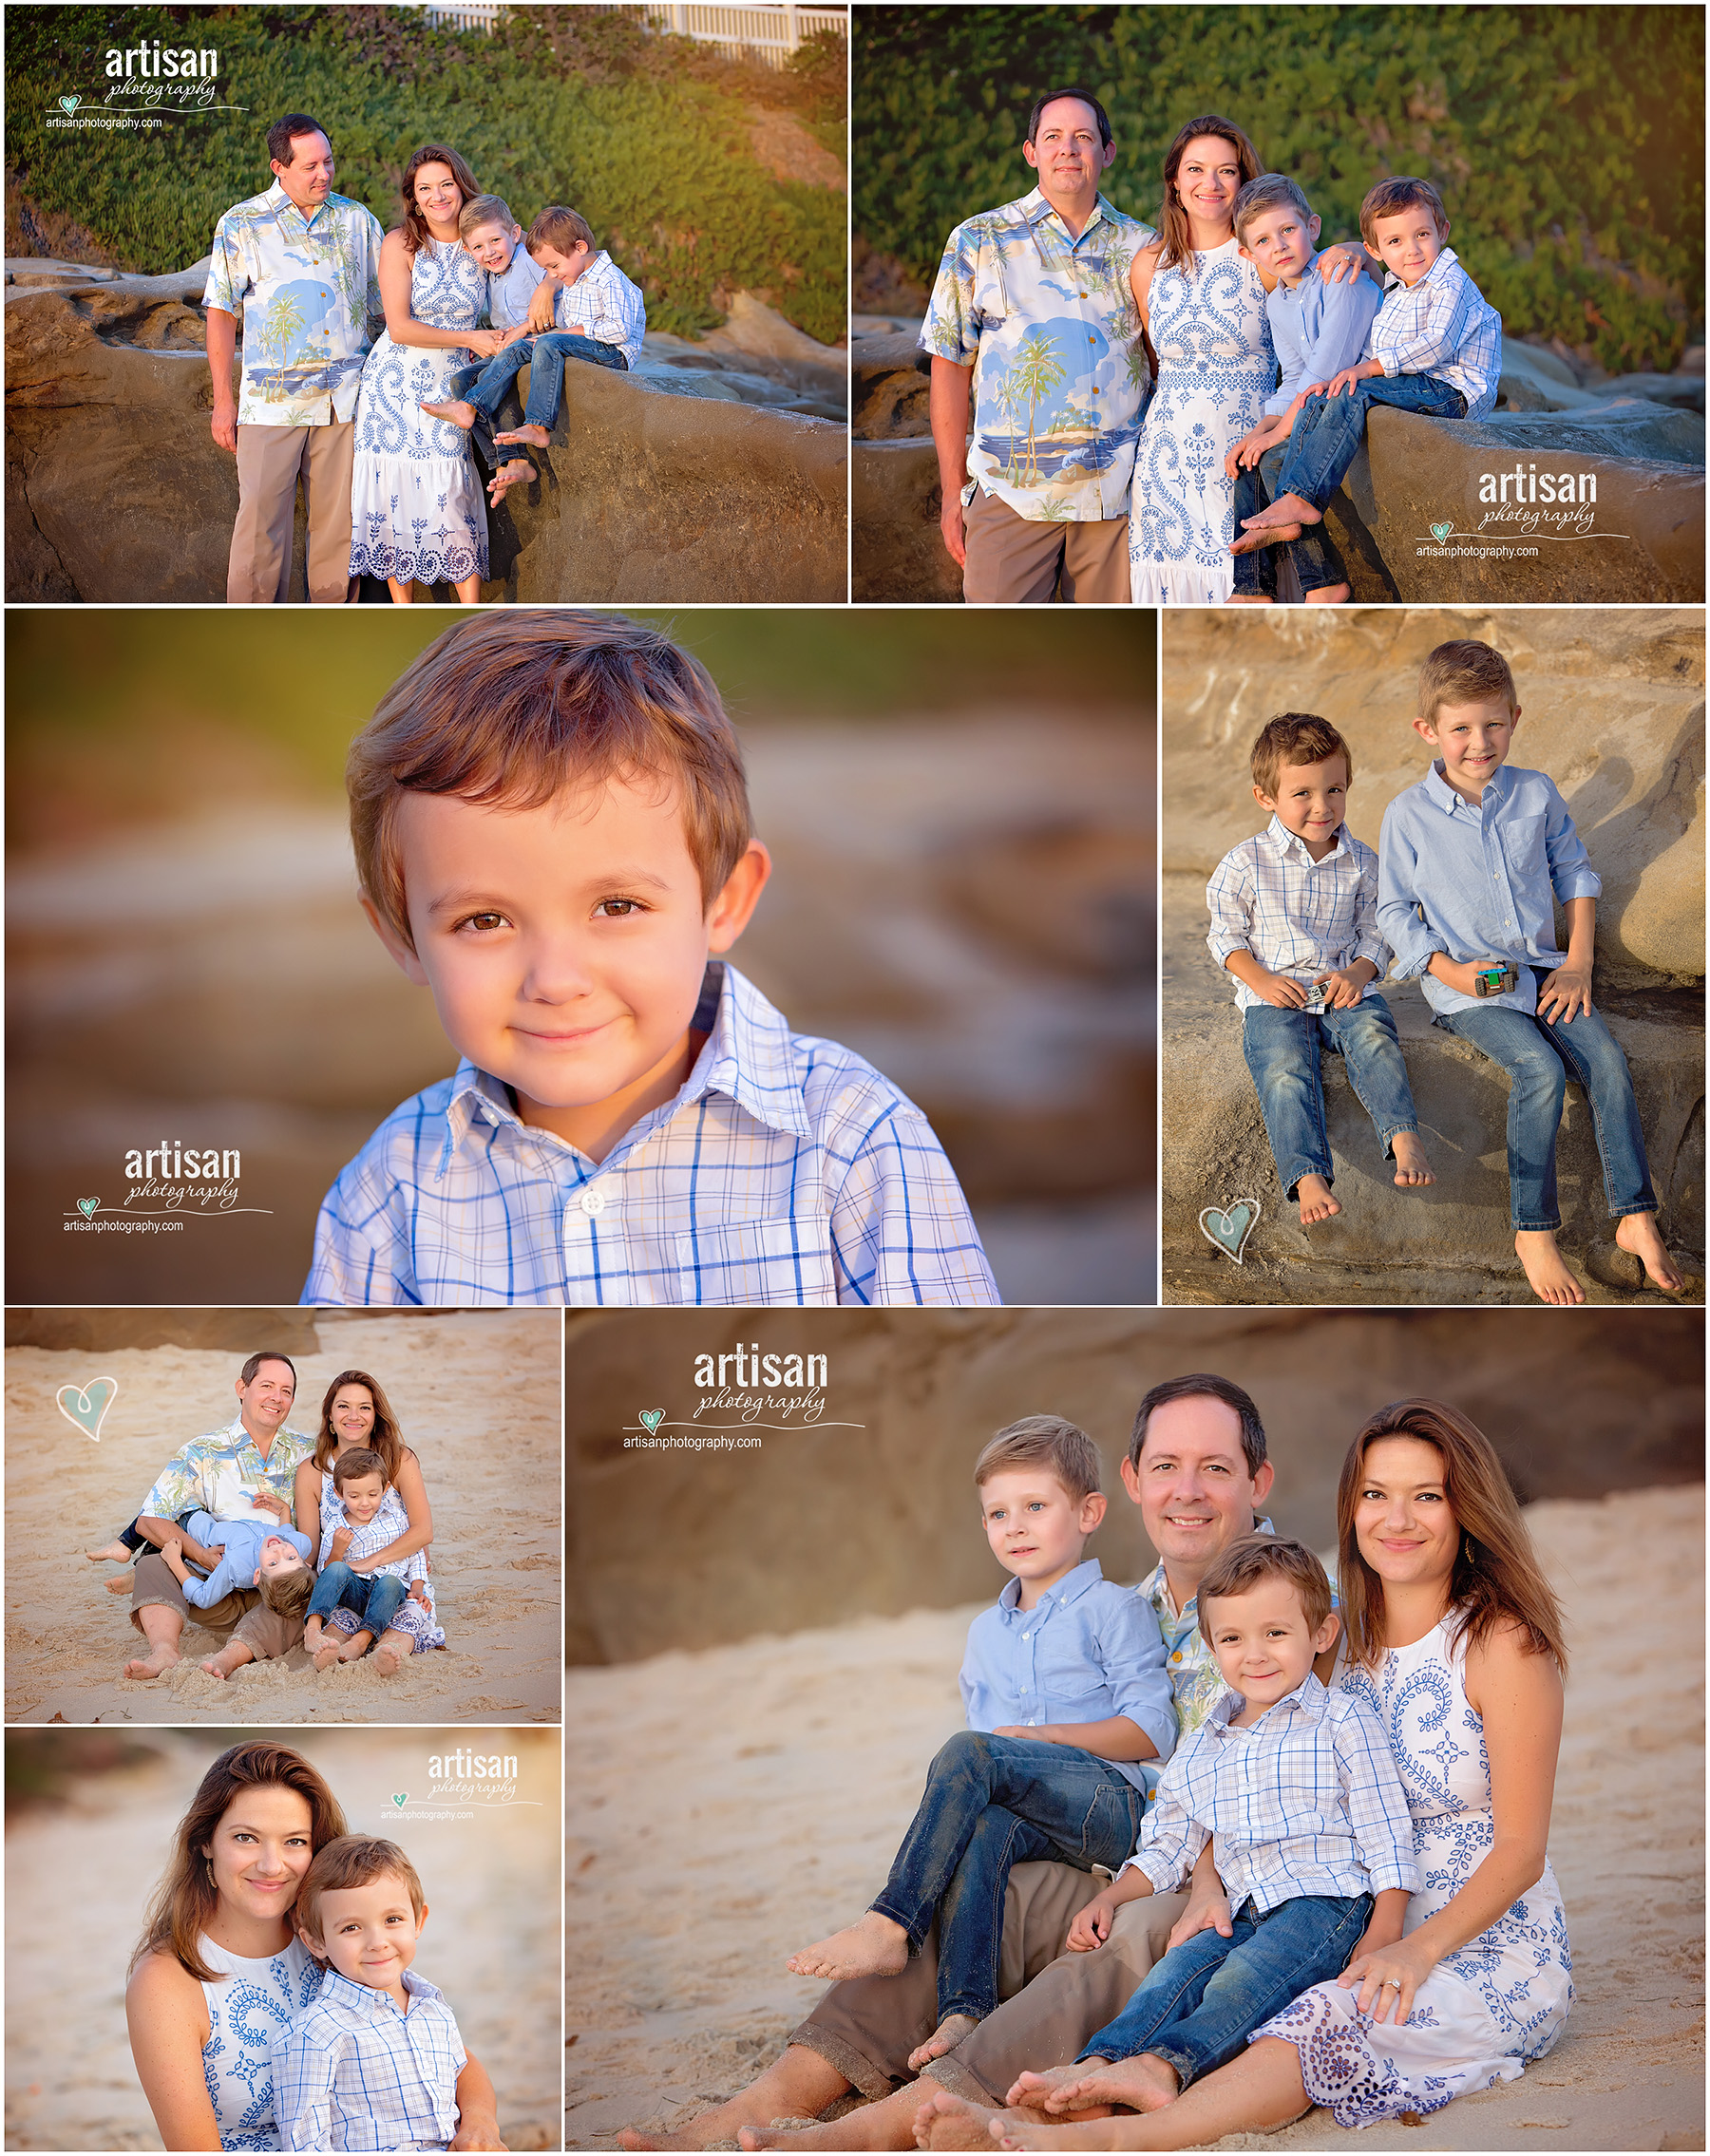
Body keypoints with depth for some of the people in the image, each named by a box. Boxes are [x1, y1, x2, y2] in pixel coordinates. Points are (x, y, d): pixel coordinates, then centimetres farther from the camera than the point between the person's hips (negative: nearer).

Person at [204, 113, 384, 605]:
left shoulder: (357, 220, 9)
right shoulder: (242, 224, 2)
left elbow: (382, 305, 16)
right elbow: (221, 313, 3)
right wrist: (223, 400, -1)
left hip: (347, 397, 3)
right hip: (271, 398, -2)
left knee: (338, 520, 4)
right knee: (261, 520, -6)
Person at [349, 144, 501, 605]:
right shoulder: (401, 244, -5)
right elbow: (400, 328, -11)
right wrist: (470, 339, -10)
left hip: (450, 385, 1)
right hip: (396, 382, -1)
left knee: (452, 496, -10)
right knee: (395, 487, -1)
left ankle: (471, 617, -4)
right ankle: (401, 608, 12)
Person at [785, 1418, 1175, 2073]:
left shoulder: (1113, 1609, 3)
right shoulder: (986, 1633, 24)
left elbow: (1153, 1730, -6)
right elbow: (983, 1719, 26)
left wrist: (1039, 1737, -14)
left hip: (1115, 1804, -5)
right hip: (1042, 1820, 5)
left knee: (971, 1753, -28)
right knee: (983, 1831, -31)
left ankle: (891, 1926, -32)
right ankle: (964, 2010, -45)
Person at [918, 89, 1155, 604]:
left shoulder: (1141, 247, 11)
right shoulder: (978, 242, 5)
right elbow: (950, 369, 5)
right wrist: (953, 491, 0)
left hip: (1120, 494, 2)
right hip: (1012, 495, -2)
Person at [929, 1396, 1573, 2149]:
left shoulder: (1502, 1643, -6)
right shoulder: (1345, 1643, 11)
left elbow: (1521, 1848, -11)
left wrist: (1418, 1949, -25)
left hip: (1497, 1952, -6)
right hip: (1374, 1943, 6)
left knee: (1328, 2025, -35)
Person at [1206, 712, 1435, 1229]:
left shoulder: (1362, 862, 7)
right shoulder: (1246, 864, 1)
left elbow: (1375, 932, 12)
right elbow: (1226, 935, 7)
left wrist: (1359, 972, -9)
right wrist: (1261, 979, -9)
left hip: (1345, 989, 2)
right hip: (1274, 997, -2)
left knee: (1374, 1038, -30)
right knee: (1285, 1070, -28)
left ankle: (1403, 1137, -43)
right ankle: (1308, 1177, -41)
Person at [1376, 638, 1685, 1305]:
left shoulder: (1536, 794, 3)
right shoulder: (1407, 816, -6)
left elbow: (1576, 874, 13)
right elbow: (1395, 911, 1)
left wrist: (1579, 963, 2)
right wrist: (1451, 970, -14)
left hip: (1541, 968, 4)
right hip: (1463, 984, -4)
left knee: (1606, 1057, -20)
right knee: (1541, 1068, -27)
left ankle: (1635, 1218, -12)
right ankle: (1533, 1232, -18)